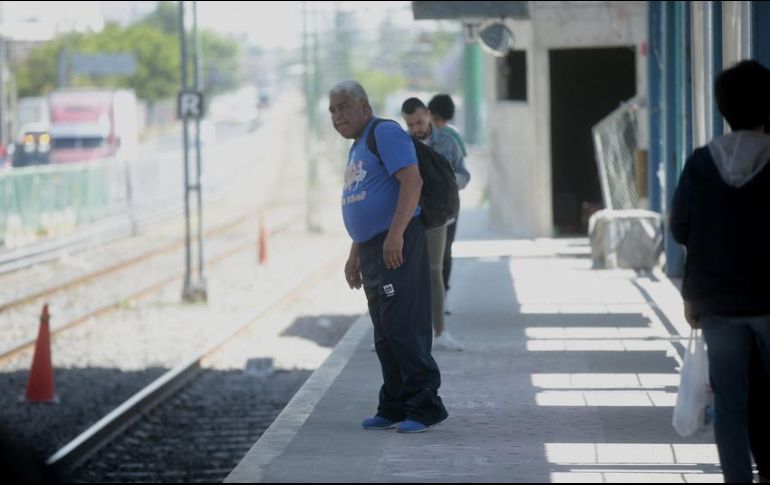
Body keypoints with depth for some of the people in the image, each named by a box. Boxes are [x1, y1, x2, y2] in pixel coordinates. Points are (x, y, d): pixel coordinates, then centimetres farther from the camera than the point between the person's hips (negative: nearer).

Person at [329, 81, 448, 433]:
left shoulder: (385, 133, -8)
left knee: (403, 327, -13)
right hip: (371, 249, 10)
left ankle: (425, 406, -10)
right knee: (384, 334, 10)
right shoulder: (357, 147, 22)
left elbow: (412, 181, -21)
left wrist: (396, 234, -28)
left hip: (397, 245, -10)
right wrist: (354, 255, 28)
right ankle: (394, 407, 15)